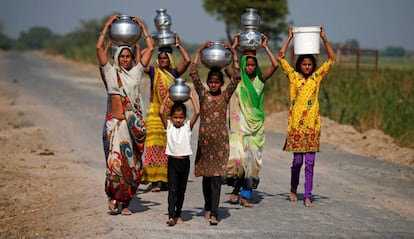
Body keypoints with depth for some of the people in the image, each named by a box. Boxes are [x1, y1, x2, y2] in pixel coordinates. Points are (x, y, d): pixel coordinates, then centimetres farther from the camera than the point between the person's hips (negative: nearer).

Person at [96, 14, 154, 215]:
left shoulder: (136, 72, 12)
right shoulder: (110, 72, 7)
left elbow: (150, 49, 11)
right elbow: (99, 48, 1)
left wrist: (142, 27, 16)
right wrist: (108, 25, 6)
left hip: (133, 121, 2)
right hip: (115, 121, -2)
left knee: (133, 161, 0)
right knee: (116, 159, -13)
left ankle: (124, 201, 8)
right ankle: (113, 197, 2)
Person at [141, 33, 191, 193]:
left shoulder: (174, 73, 7)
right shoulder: (153, 72, 5)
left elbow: (187, 60, -5)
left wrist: (178, 45, 3)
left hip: (171, 115, 2)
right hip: (155, 114, -2)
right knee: (154, 146, -7)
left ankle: (166, 179, 10)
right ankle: (154, 180, -8)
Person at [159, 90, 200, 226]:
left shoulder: (188, 126, 4)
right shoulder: (168, 126, 3)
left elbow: (197, 113, -8)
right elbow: (161, 113, -11)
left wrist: (191, 97, 0)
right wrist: (167, 97, -4)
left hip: (185, 161, 2)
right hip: (172, 161, -2)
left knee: (181, 191, 10)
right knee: (172, 190, -10)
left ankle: (178, 215, 21)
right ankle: (171, 216, -19)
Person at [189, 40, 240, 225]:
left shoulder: (225, 96, 5)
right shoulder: (203, 94, 6)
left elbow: (236, 78, -3)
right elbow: (193, 74, -2)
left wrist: (234, 54, -5)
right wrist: (199, 52, -4)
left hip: (220, 140, -1)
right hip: (204, 139, 1)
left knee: (216, 176, -7)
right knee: (206, 175, 9)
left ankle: (214, 213, -12)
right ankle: (208, 207, 24)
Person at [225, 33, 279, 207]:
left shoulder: (260, 80, 7)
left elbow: (275, 65, -3)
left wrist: (265, 47, 2)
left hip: (256, 125, 3)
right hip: (240, 124, -3)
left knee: (252, 158, 2)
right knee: (240, 156, -17)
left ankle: (245, 195, 7)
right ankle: (236, 187, 3)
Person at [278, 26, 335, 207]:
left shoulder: (316, 77, 9)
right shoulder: (293, 76, 4)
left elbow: (331, 59, 8)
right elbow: (281, 57, -3)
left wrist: (324, 39, 3)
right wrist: (290, 37, -2)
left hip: (312, 124, 2)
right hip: (296, 123, -2)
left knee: (310, 162, 1)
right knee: (297, 160, 1)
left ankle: (307, 196, 4)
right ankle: (293, 188, 26)